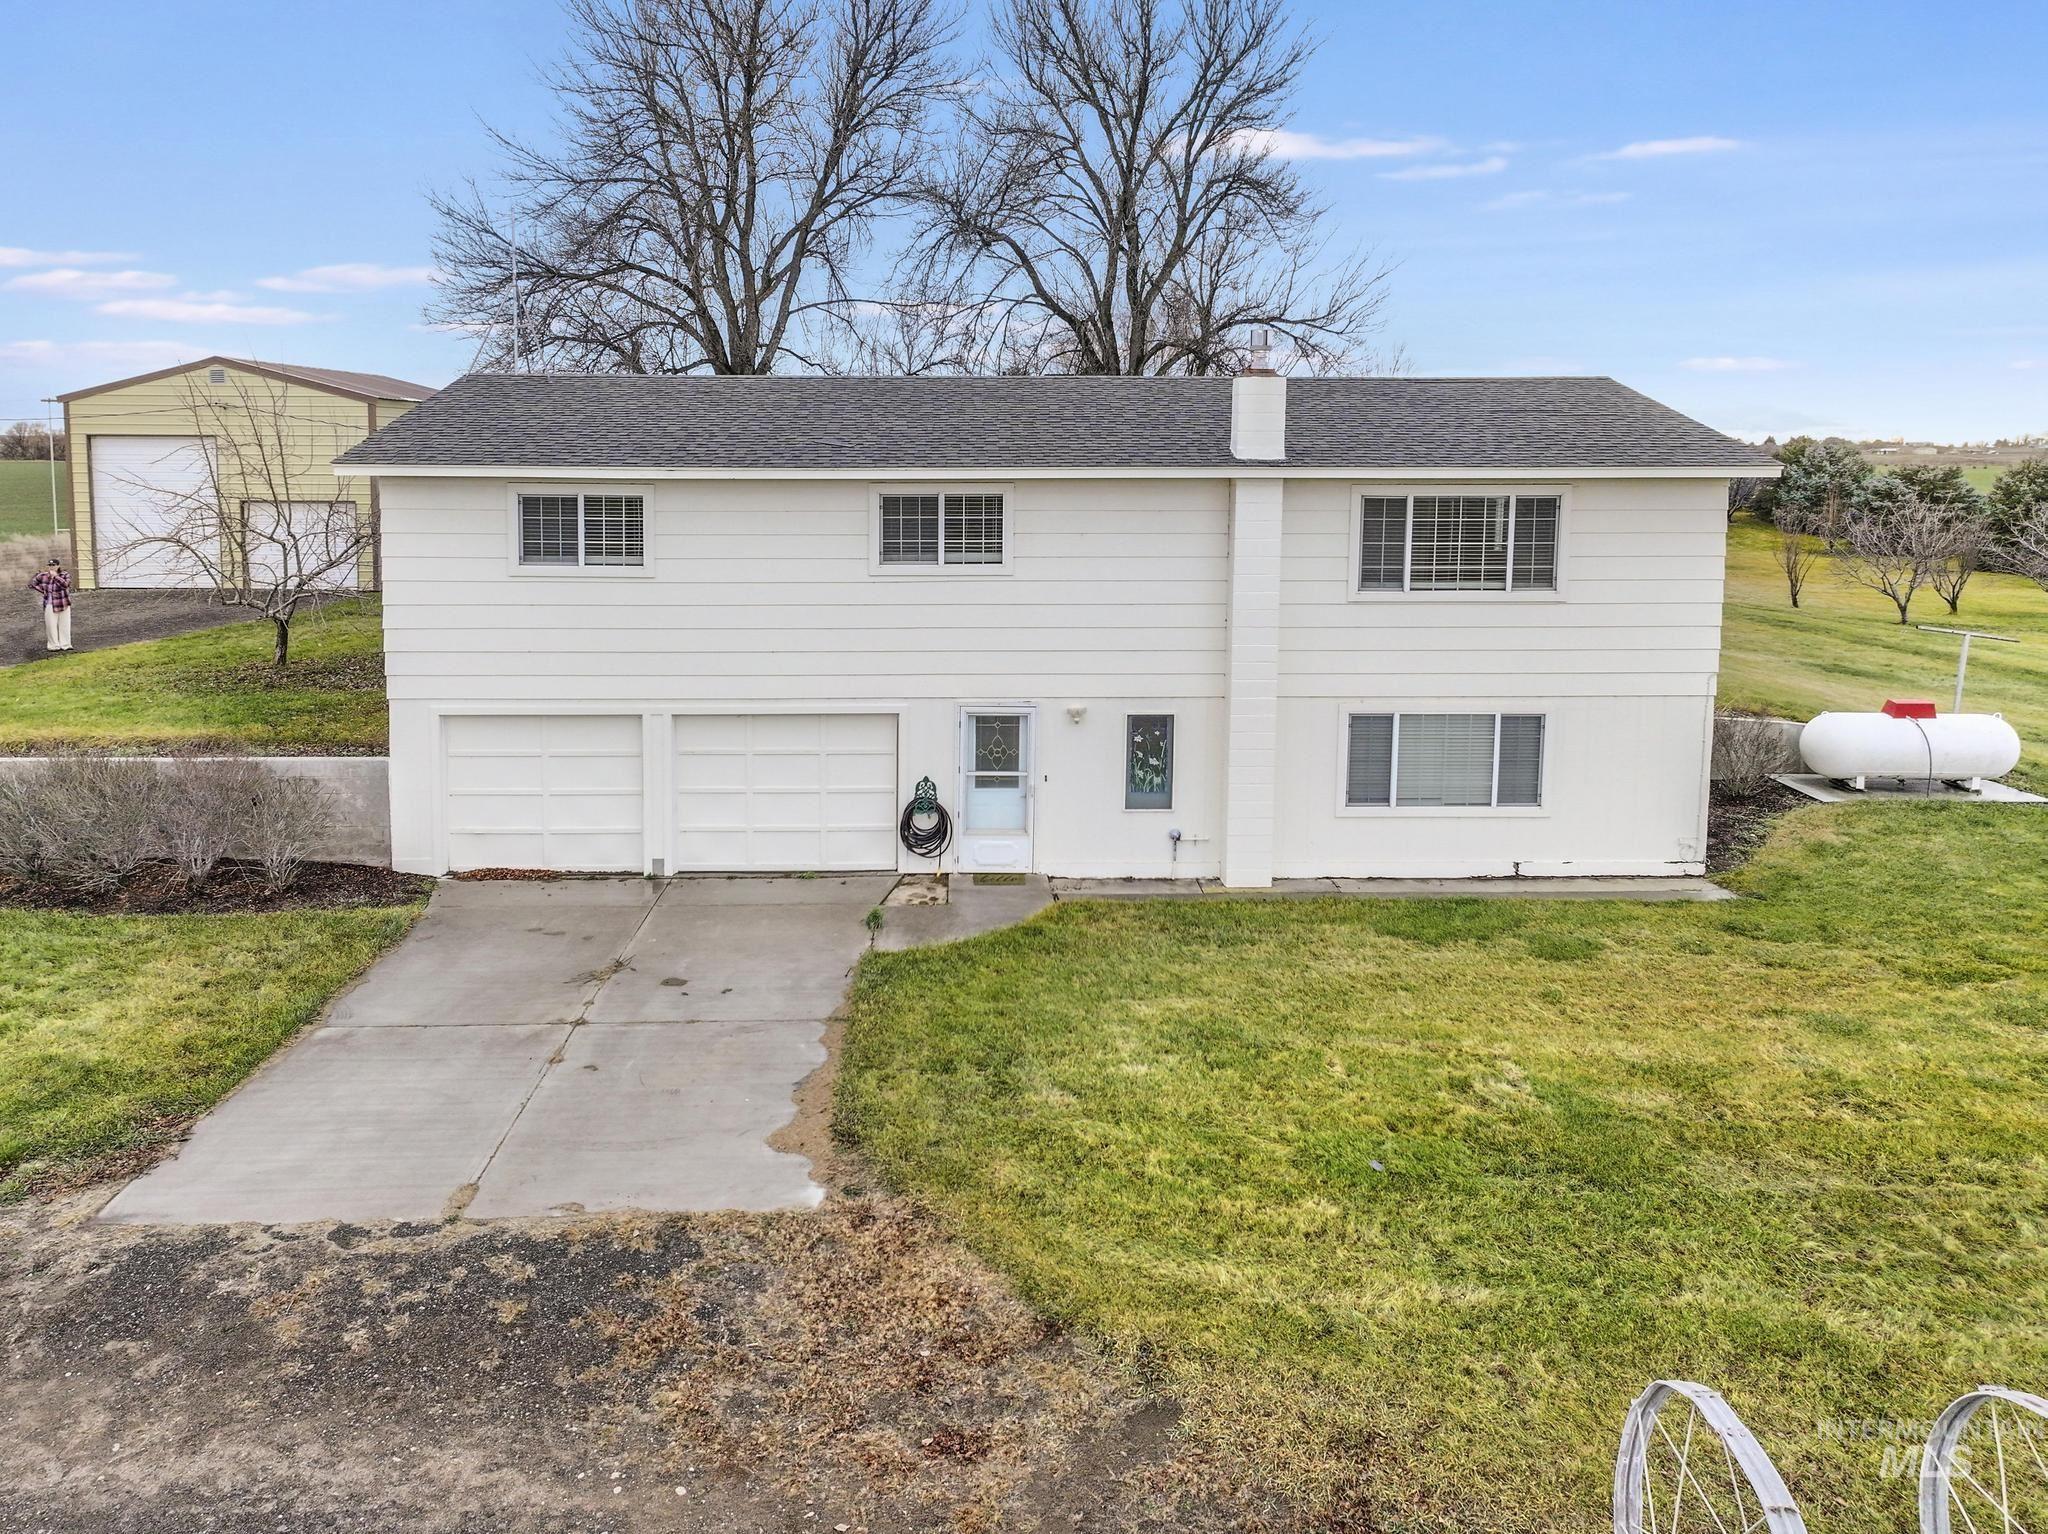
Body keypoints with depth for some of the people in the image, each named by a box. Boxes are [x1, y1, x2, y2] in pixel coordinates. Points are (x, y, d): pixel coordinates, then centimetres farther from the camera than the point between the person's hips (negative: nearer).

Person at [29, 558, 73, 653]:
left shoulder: (65, 575, -2)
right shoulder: (43, 576, 3)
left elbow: (65, 584, -22)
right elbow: (31, 584, 13)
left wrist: (55, 576, -21)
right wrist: (42, 591, 3)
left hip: (64, 605, -1)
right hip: (50, 605, 1)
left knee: (64, 625, 4)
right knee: (51, 626, -1)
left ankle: (65, 645, 12)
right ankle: (53, 646, 5)